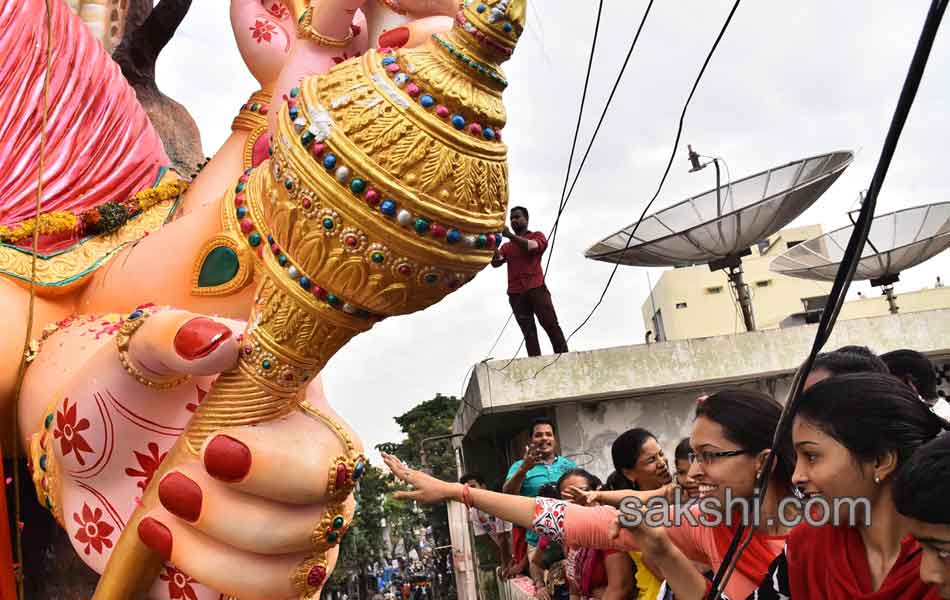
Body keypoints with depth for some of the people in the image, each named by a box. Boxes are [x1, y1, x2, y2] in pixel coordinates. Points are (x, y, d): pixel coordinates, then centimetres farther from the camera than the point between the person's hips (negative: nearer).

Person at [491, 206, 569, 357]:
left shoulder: (537, 235, 13)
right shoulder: (506, 246, 22)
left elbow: (531, 246, -11)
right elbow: (495, 263, 5)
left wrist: (509, 235, -17)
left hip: (536, 288, -3)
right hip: (515, 294, 3)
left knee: (551, 325, -10)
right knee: (529, 332, -3)